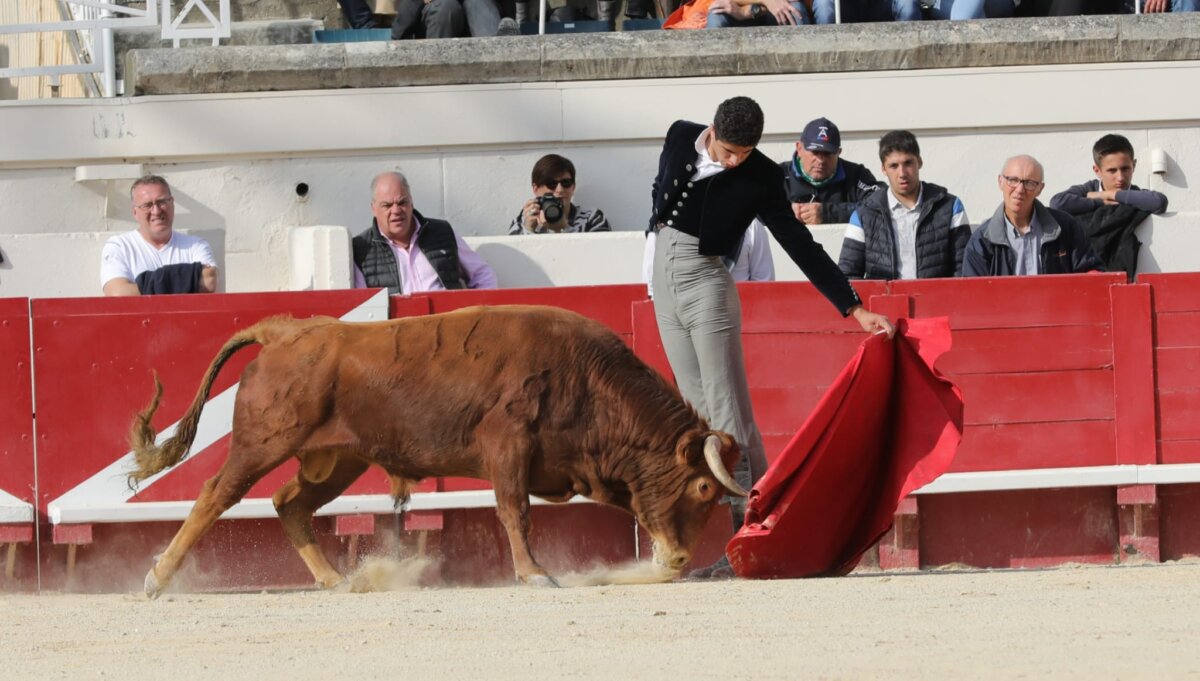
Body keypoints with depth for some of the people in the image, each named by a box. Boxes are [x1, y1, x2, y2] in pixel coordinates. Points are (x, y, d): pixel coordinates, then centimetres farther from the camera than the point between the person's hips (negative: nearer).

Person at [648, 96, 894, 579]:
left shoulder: (760, 178, -11)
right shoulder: (680, 139, -1)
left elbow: (801, 246, -9)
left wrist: (854, 308, -12)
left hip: (706, 282, -4)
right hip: (664, 282, 4)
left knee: (728, 412, -10)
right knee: (699, 413, 3)